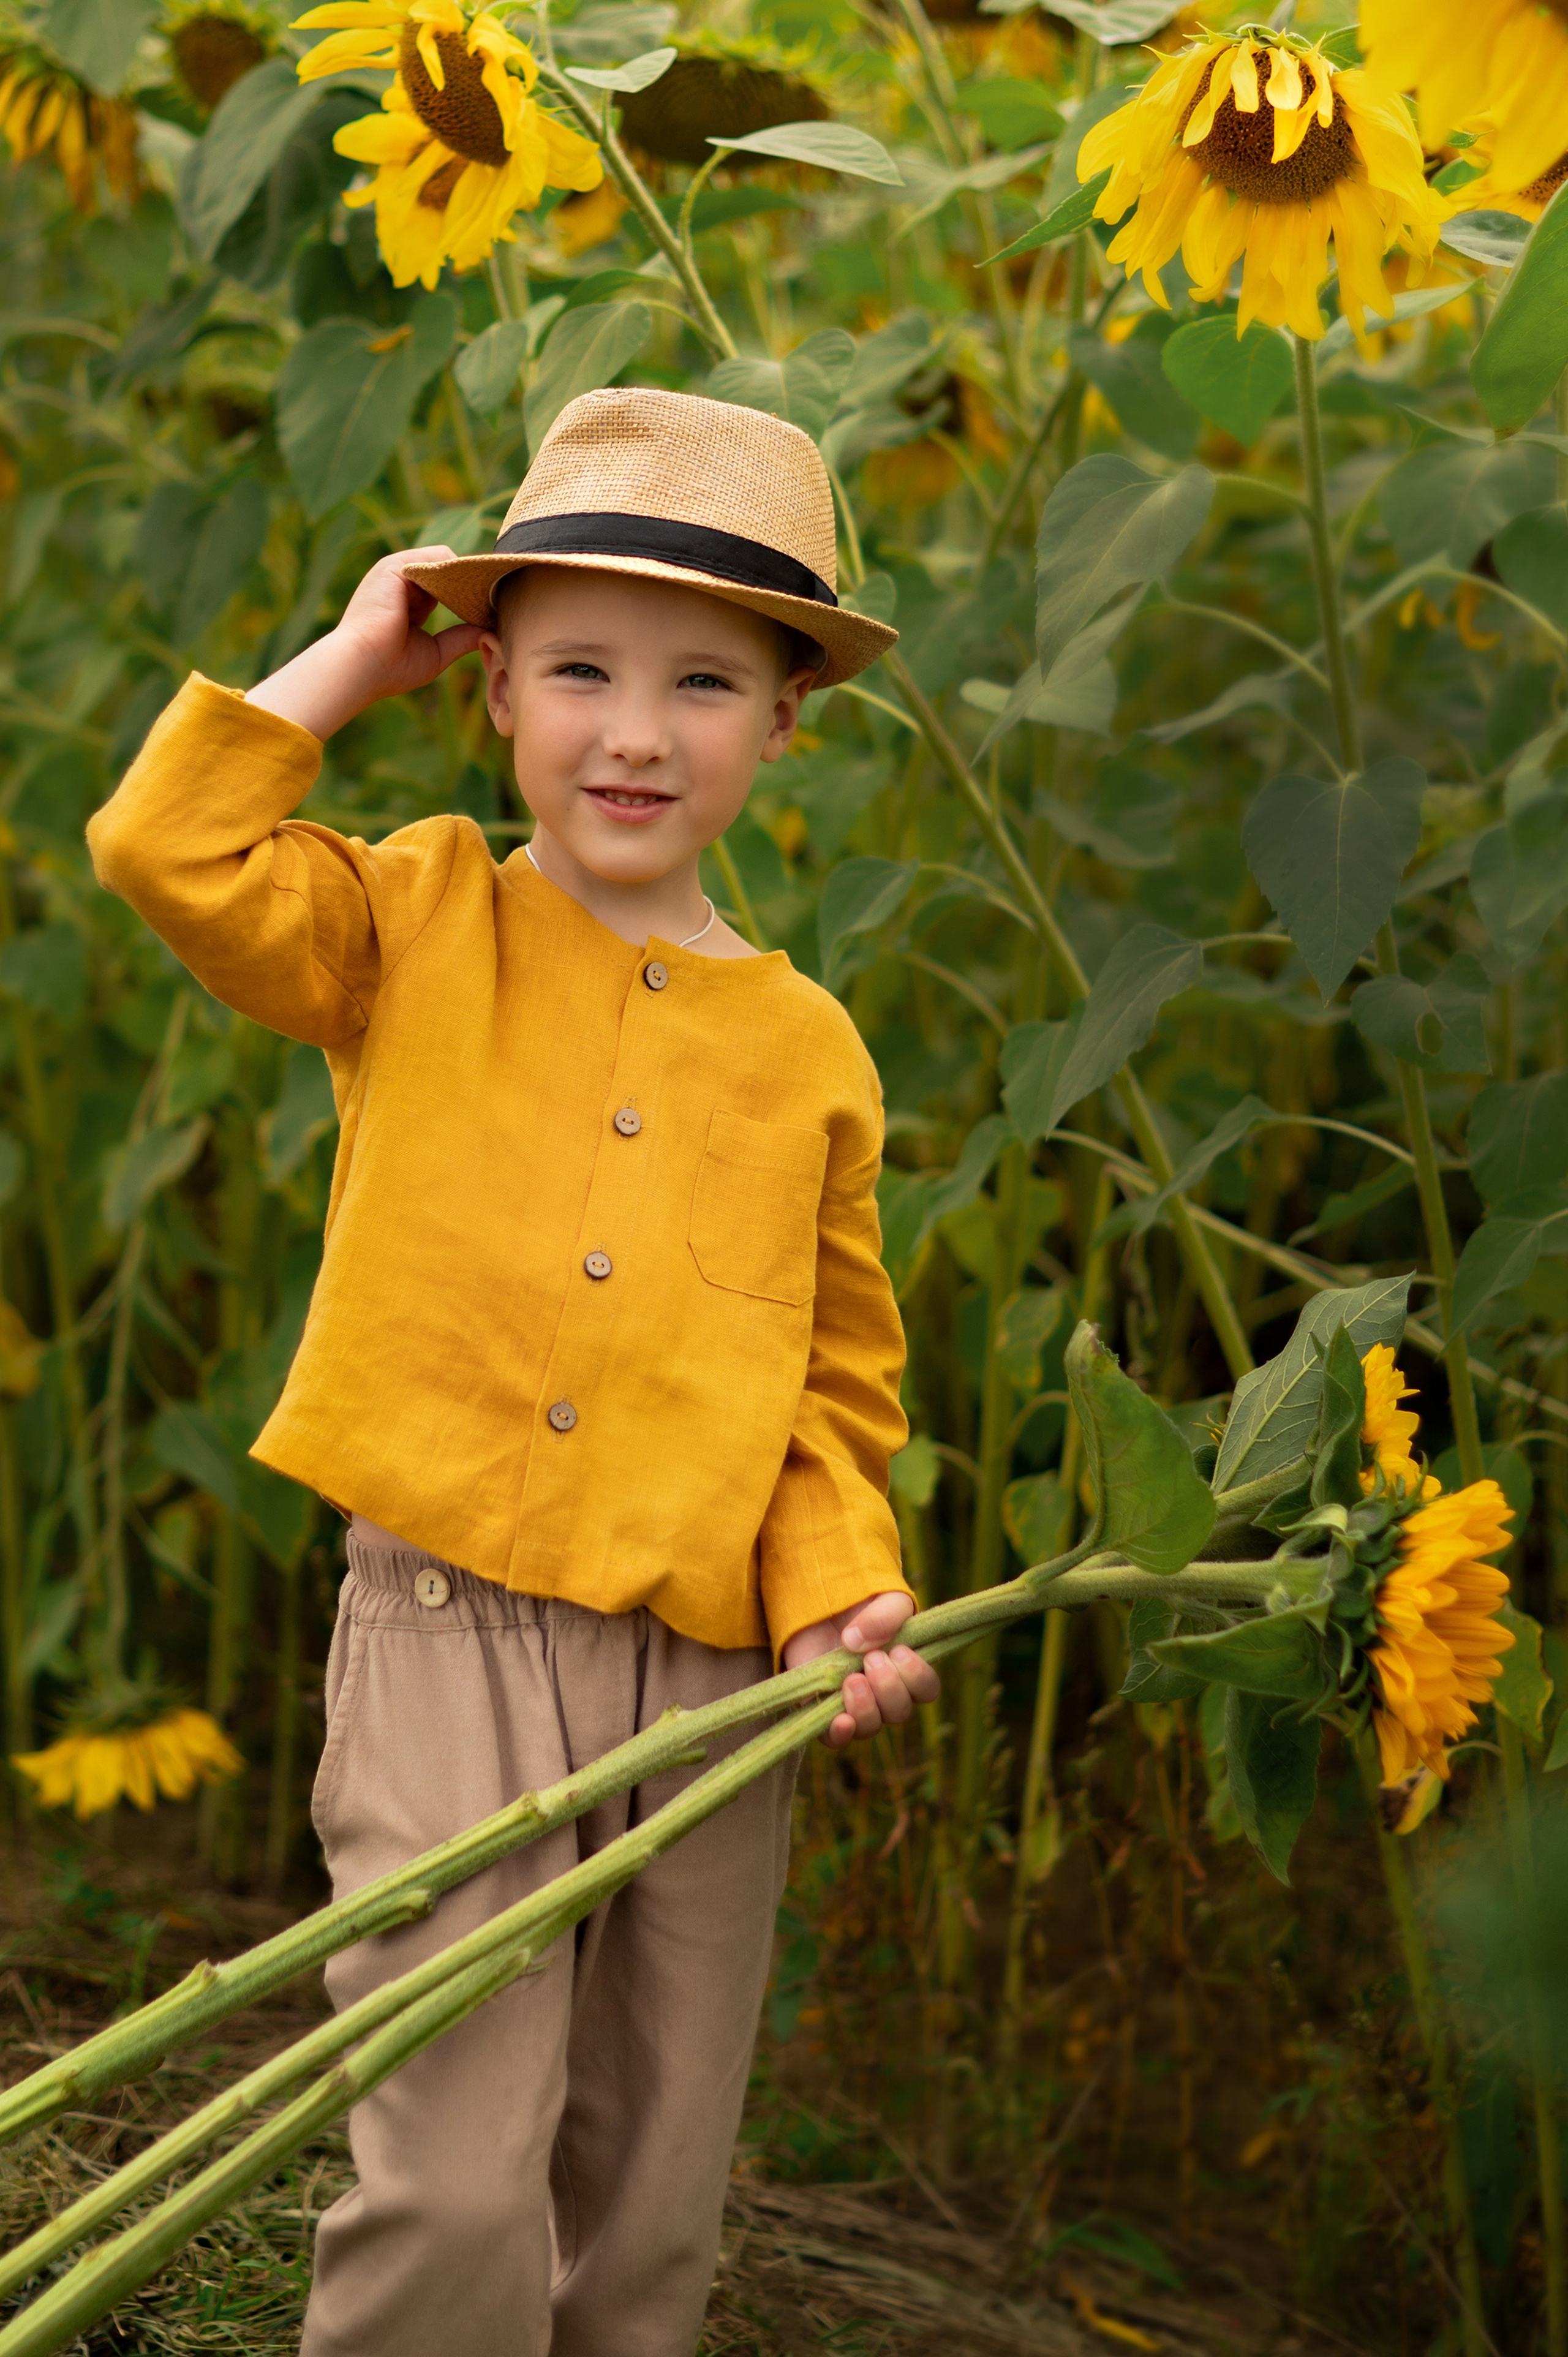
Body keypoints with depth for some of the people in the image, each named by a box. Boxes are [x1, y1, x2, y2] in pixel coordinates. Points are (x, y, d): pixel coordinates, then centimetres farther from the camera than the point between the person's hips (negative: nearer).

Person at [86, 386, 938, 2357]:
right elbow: (173, 851, -13)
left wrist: (839, 1595, -5)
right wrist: (353, 660, -1)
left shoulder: (809, 1052, 8)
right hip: (451, 1629, -3)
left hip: (709, 1673, 3)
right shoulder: (421, 934, 4)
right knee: (455, 2196, -13)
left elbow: (836, 1388, 12)